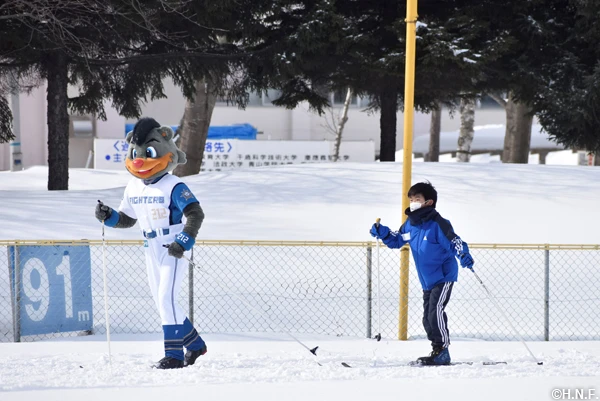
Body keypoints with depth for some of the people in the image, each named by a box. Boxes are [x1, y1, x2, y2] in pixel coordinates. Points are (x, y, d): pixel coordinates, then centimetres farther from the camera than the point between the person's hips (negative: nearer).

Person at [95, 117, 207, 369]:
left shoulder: (173, 187, -14)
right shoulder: (133, 188, 9)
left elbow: (195, 214, -19)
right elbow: (126, 220, 19)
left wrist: (183, 242, -28)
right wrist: (107, 217, -1)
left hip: (173, 252, -8)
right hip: (151, 252, 8)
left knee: (166, 299, -16)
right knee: (162, 302, 10)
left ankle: (174, 353, -13)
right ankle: (195, 344, 24)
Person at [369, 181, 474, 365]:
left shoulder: (437, 224, -19)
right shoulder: (409, 225, 3)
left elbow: (454, 242, -22)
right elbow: (396, 240, 18)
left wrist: (464, 256, -40)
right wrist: (382, 233, 0)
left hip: (444, 277, -8)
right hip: (427, 281, 8)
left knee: (435, 311, -20)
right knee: (428, 318, 10)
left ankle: (442, 352, -15)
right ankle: (438, 351, 21)